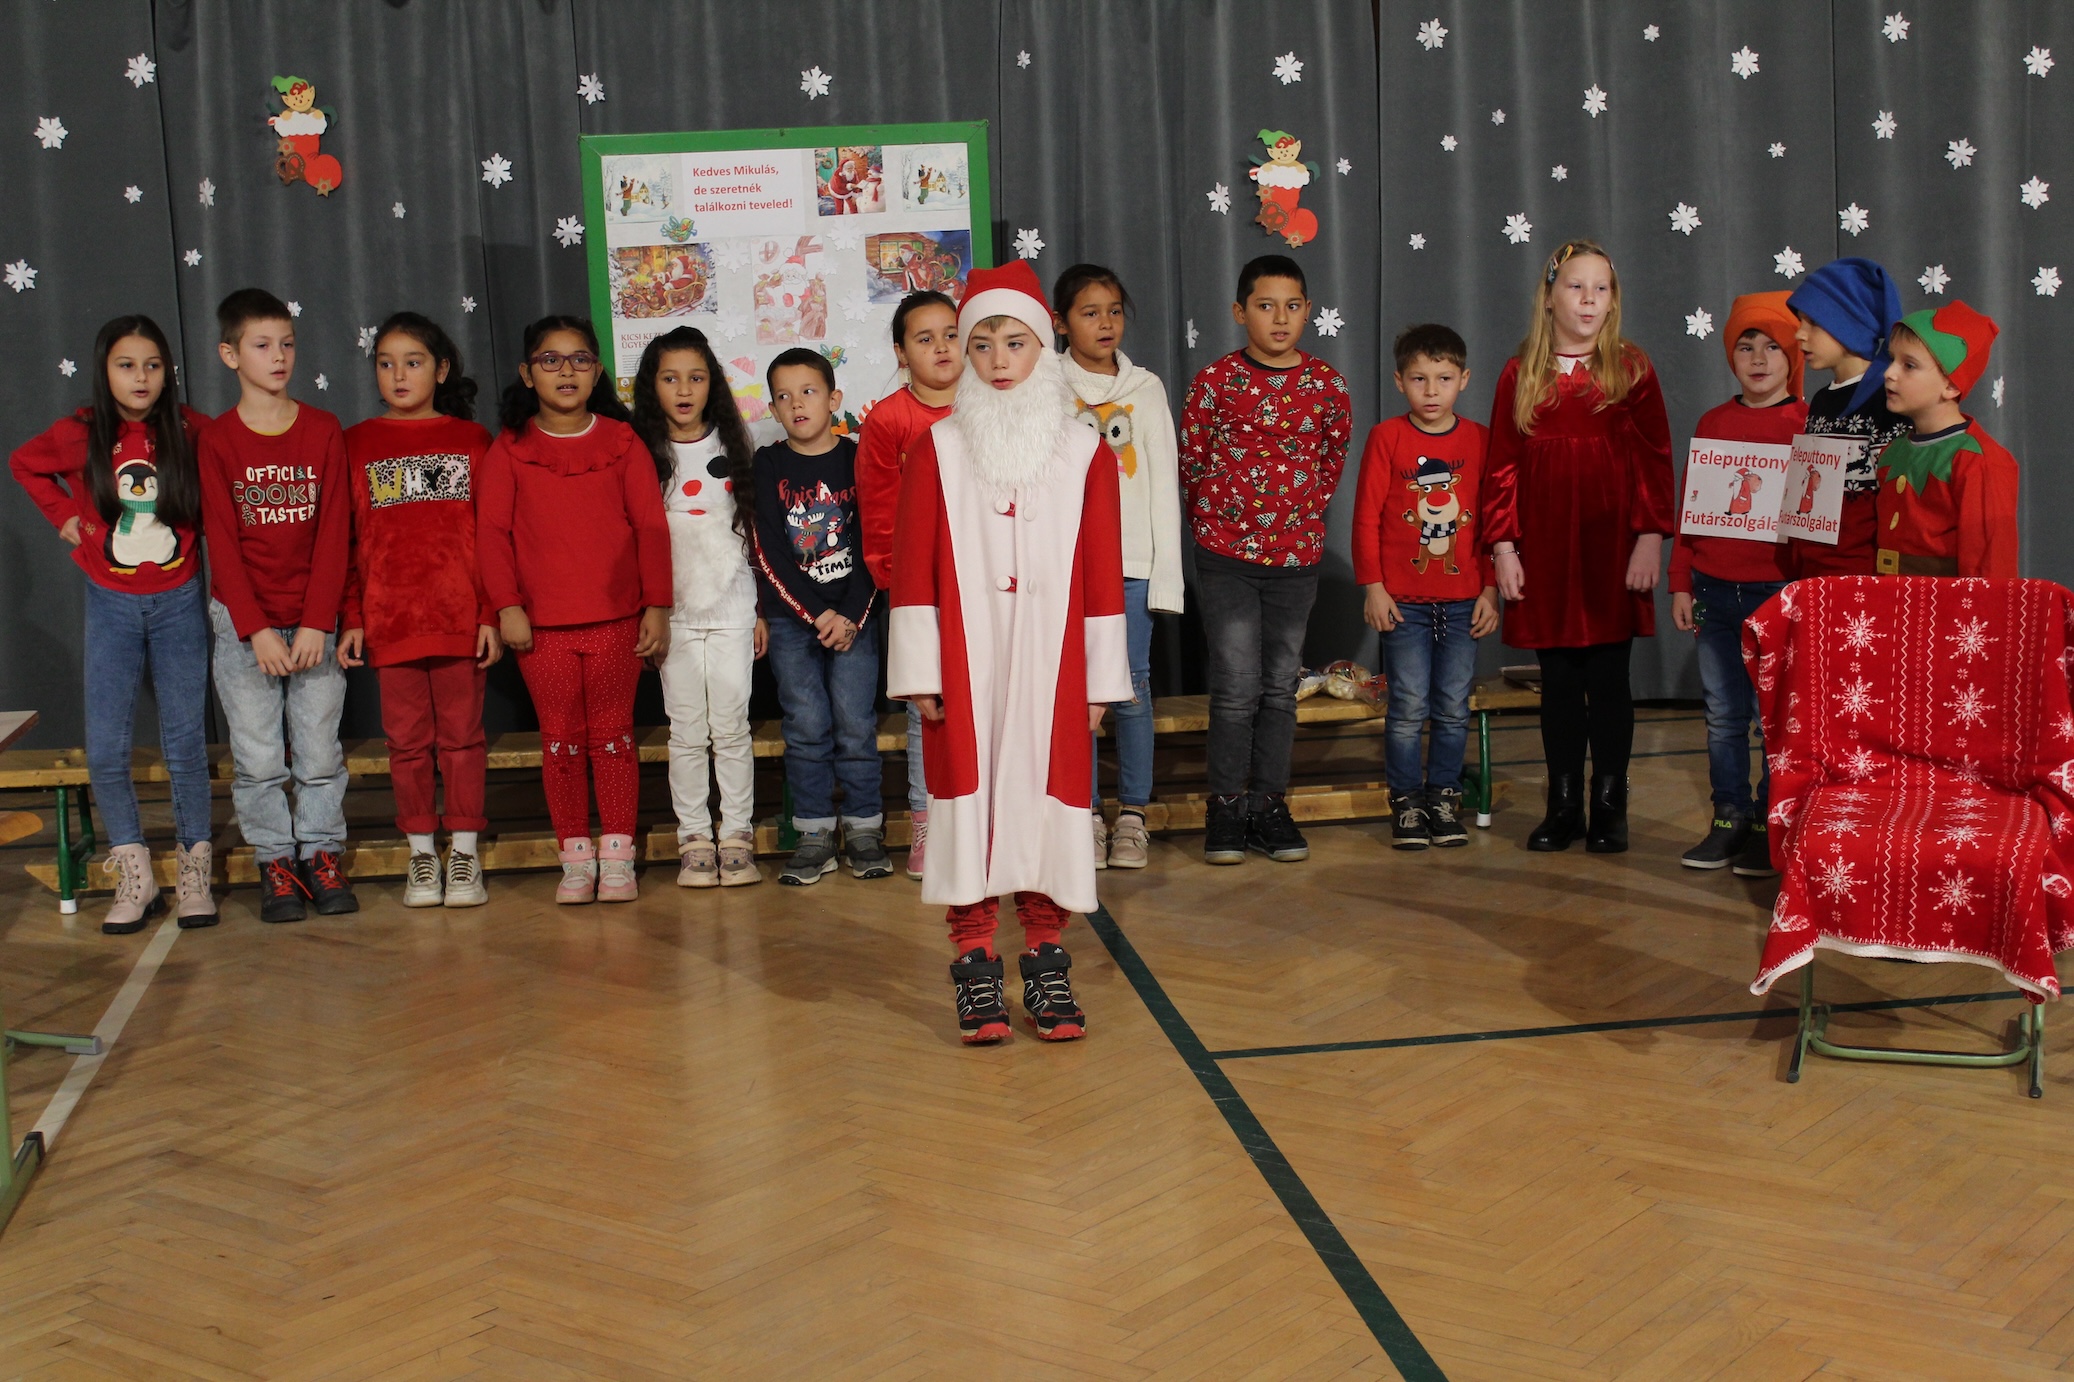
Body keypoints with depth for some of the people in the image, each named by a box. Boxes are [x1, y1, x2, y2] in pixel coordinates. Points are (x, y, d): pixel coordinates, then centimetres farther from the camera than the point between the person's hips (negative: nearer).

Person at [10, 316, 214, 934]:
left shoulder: (188, 431, -6)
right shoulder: (80, 435, -3)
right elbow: (24, 462, 17)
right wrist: (63, 515, 6)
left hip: (179, 603, -1)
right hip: (112, 605, 1)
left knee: (185, 744, 1)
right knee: (105, 749, -3)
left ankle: (193, 875, 11)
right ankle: (135, 878, 8)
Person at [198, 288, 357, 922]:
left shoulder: (324, 431, 2)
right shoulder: (217, 441, -2)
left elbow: (334, 533, -2)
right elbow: (223, 543, -5)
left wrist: (316, 624, -10)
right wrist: (257, 630, -12)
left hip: (313, 619, 1)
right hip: (242, 621, -1)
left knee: (320, 747, 3)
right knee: (258, 756, 2)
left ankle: (322, 853, 17)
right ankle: (274, 860, 15)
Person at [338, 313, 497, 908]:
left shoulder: (471, 439, 6)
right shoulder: (357, 444, 8)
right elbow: (345, 540, 6)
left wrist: (491, 614, -3)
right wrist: (352, 619, 0)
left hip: (461, 614, -1)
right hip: (390, 620, 1)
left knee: (462, 734, 3)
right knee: (408, 739, 6)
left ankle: (465, 853, 12)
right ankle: (421, 853, 17)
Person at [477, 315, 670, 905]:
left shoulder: (623, 442, 4)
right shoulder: (509, 449, 4)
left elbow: (651, 527, 3)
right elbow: (492, 531, 1)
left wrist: (656, 606, -2)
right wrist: (508, 605, -7)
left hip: (616, 618, 0)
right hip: (540, 623, 0)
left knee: (613, 735, 4)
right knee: (561, 739, 5)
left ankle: (617, 855, 11)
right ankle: (575, 856, 13)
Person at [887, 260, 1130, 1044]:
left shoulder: (1086, 454, 4)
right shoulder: (937, 451, 3)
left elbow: (1103, 573, 4)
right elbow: (914, 568, 1)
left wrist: (1100, 679, 1)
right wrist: (918, 672, -4)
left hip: (1049, 669, 1)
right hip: (964, 670, 0)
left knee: (1045, 798, 4)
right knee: (970, 801, 1)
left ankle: (1046, 964, 14)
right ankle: (975, 964, 9)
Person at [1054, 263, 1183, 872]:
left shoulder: (1145, 388, 8)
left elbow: (1163, 484, 6)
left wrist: (1165, 572, -1)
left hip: (1133, 558, 1)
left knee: (1132, 686, 0)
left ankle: (1132, 813, 11)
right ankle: (1086, 813, 10)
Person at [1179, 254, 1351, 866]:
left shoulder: (1326, 384, 1)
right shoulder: (1215, 380, -6)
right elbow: (1191, 459, 3)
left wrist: (1301, 514, 9)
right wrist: (1219, 520, 5)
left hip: (1296, 555, 3)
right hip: (1225, 554, -3)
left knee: (1280, 687, 9)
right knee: (1237, 686, -4)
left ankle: (1269, 804, 19)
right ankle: (1227, 807, 8)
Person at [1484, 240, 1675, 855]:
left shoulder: (1632, 368, 3)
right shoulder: (1520, 374, 6)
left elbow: (1655, 459, 0)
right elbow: (1502, 467, 6)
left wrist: (1650, 536, -8)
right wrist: (1503, 545, -1)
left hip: (1612, 546, -1)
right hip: (1544, 549, 1)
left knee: (1609, 677, 2)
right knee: (1558, 679, 6)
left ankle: (1609, 808, 12)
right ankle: (1563, 806, 16)